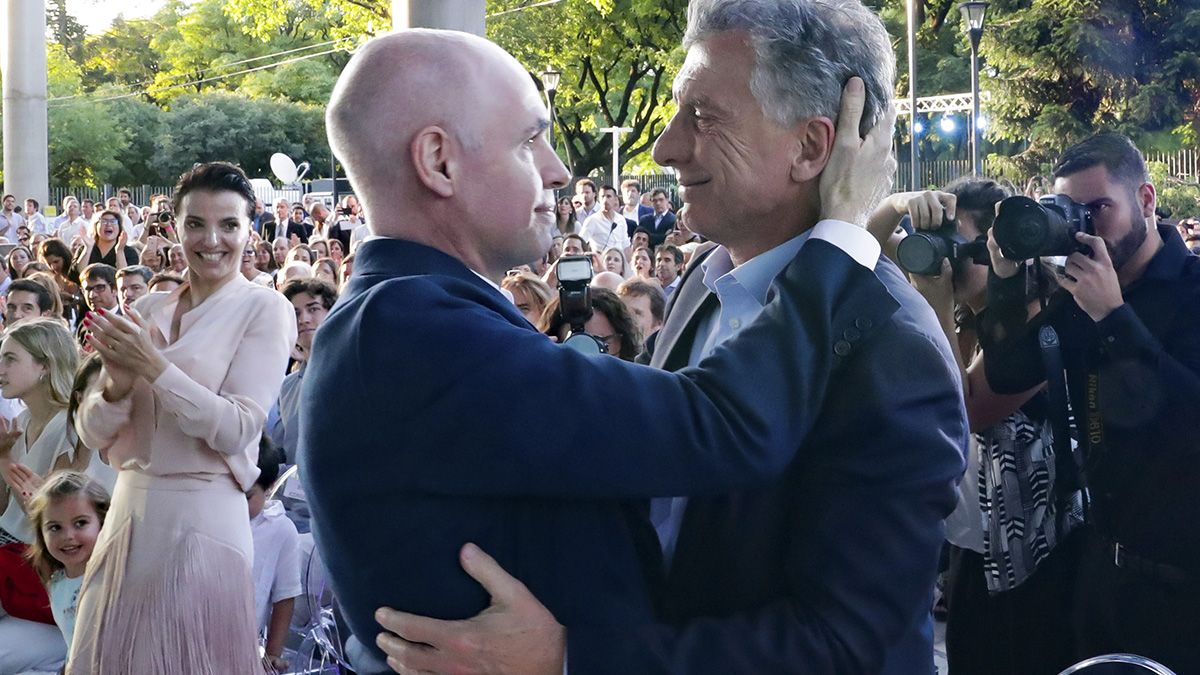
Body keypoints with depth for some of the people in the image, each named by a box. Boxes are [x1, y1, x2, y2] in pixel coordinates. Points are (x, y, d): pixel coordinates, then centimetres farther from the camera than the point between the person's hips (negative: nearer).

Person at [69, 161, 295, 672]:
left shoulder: (264, 309, -4)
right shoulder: (148, 310, 9)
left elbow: (236, 431, -14)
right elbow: (93, 433, 7)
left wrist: (155, 368, -19)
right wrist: (118, 385, -14)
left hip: (203, 516, -5)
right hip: (129, 511, 5)